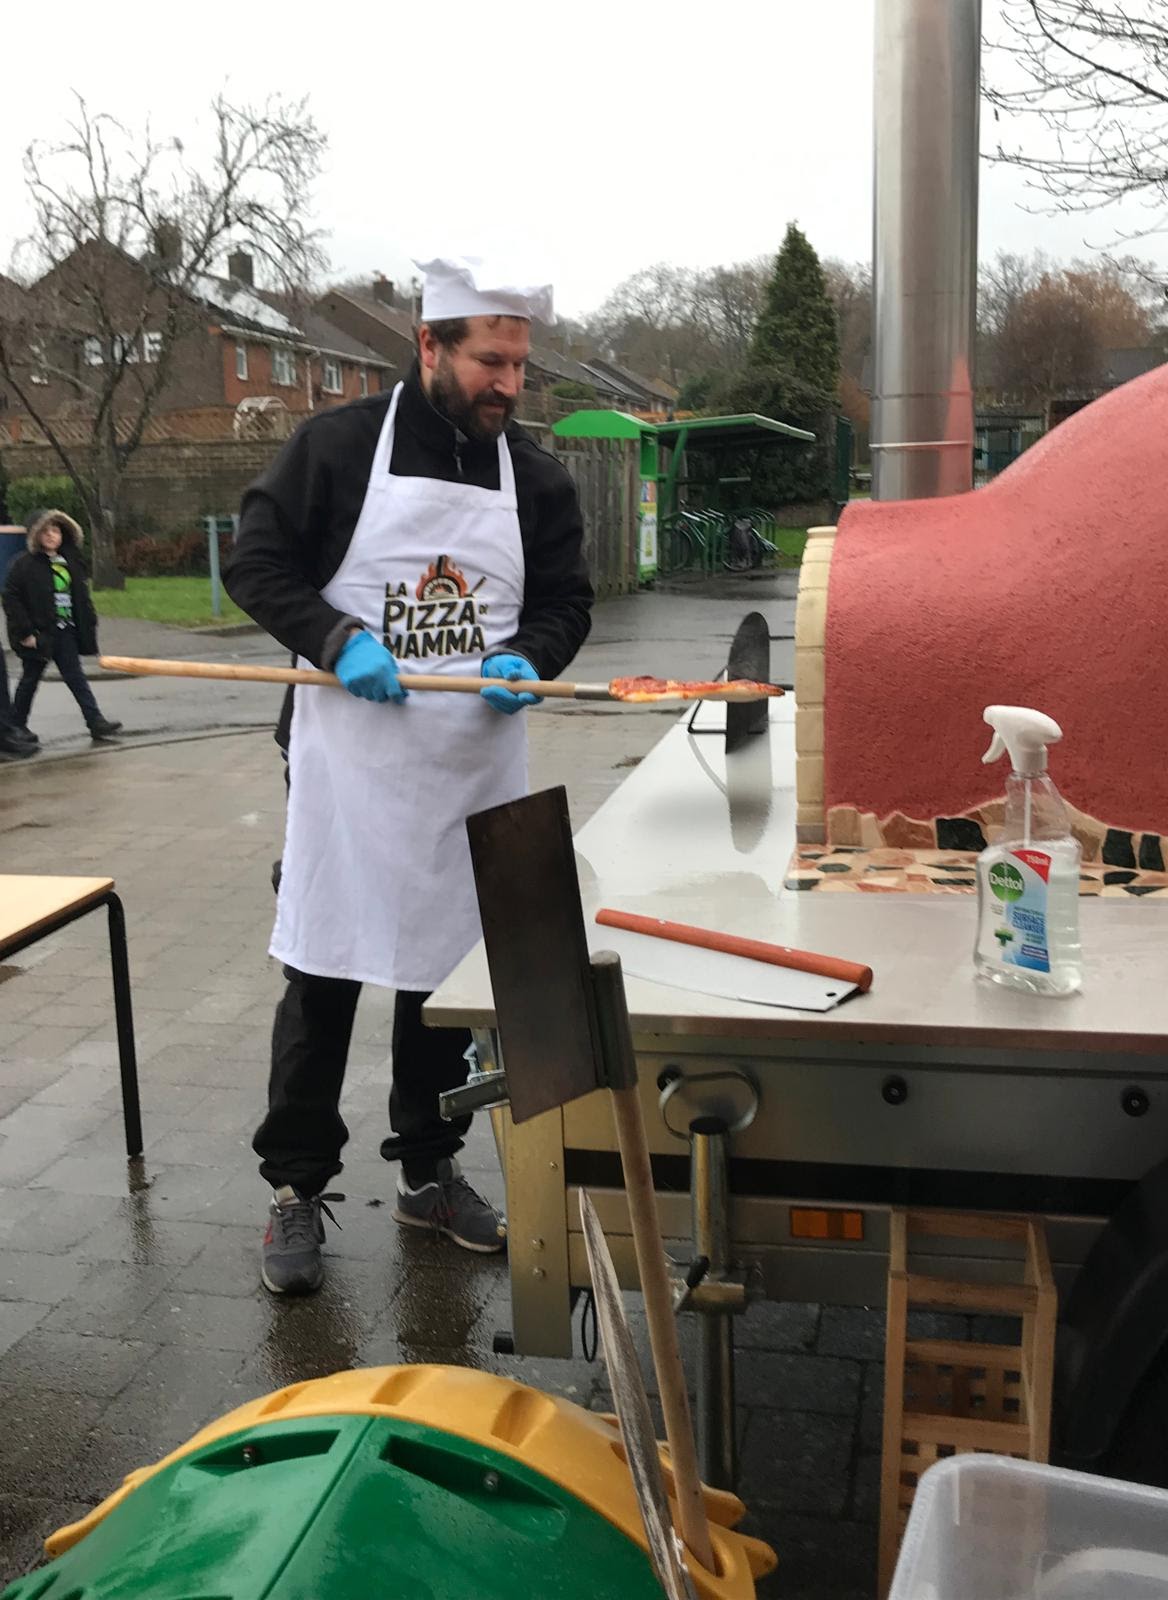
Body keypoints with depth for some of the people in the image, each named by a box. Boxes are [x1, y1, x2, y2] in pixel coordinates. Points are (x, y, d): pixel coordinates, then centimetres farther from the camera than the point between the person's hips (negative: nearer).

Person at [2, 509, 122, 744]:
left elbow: (81, 595, 15)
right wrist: (25, 632, -16)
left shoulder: (70, 562, 8)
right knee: (30, 679, 7)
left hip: (65, 632, 5)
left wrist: (88, 623, 6)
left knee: (76, 678, 3)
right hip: (38, 633, -5)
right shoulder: (24, 564, -10)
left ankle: (96, 722, -1)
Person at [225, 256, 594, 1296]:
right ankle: (297, 1188, 16)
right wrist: (337, 641, -17)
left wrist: (527, 657, -9)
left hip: (475, 767, 4)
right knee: (324, 972, 1)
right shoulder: (339, 445, -2)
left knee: (447, 970, 12)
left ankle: (430, 1173, 29)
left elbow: (566, 602, 13)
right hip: (350, 758, -3)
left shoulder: (536, 476, 8)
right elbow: (257, 563, -1)